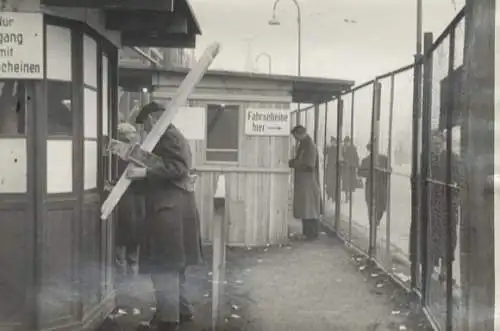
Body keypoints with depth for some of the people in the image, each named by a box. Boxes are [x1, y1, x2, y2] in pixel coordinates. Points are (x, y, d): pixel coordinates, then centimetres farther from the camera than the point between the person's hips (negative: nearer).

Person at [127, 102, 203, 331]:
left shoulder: (167, 136, -12)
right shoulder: (174, 136, 19)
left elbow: (177, 168, -23)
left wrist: (145, 172, -25)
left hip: (169, 210, -11)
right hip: (174, 207, 11)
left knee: (162, 265, -7)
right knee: (172, 263, 17)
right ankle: (182, 310, 25)